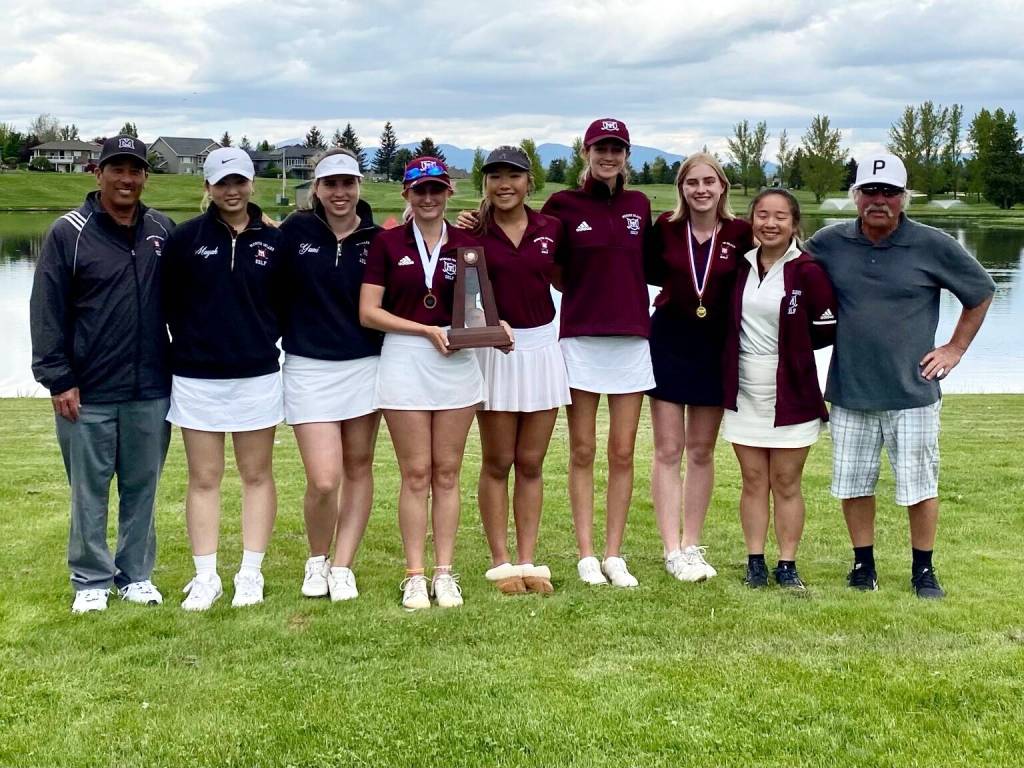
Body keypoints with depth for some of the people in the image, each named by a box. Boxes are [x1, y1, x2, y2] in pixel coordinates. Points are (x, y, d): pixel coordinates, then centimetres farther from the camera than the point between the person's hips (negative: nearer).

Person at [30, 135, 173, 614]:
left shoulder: (163, 231, 7)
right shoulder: (69, 233, -4)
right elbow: (47, 312, -5)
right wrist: (58, 379, -9)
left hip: (151, 390, 3)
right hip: (87, 394, -3)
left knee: (142, 489, 10)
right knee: (89, 492, 6)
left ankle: (136, 575, 23)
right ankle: (91, 581, 18)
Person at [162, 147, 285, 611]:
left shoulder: (273, 241, 2)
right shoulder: (185, 238, -1)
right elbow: (170, 302, 5)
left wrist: (261, 341, 1)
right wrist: (193, 342, 3)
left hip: (257, 375, 1)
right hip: (197, 377, -1)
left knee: (257, 475, 6)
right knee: (204, 479, 4)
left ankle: (251, 574, 15)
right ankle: (205, 578, 11)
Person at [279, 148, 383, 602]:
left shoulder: (377, 238, 2)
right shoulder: (295, 232, -1)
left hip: (364, 366, 2)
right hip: (308, 367, -2)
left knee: (358, 468, 8)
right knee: (323, 480, -9)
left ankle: (342, 567, 21)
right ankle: (316, 560, 17)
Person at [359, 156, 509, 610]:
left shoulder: (467, 245, 7)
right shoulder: (387, 244, 2)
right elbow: (368, 312, -3)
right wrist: (427, 331, -11)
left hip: (456, 363, 2)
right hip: (405, 362, -2)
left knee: (447, 473, 7)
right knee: (415, 474, 2)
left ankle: (444, 573, 14)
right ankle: (414, 576, 10)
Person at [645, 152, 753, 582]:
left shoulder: (740, 234, -5)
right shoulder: (664, 228, -4)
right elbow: (648, 271, 8)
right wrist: (677, 282, -5)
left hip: (715, 348, 1)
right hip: (669, 342, -1)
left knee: (701, 452, 9)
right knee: (668, 451, 0)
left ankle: (691, 545, 20)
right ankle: (672, 551, 5)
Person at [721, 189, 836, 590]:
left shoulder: (807, 270, -9)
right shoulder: (740, 266, 5)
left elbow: (829, 328, -5)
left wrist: (792, 345, -2)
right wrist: (753, 343, 4)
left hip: (791, 393, -4)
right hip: (745, 391, 4)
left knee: (786, 483, 5)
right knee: (753, 481, 9)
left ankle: (787, 565, 14)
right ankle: (755, 561, 16)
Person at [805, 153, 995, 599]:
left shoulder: (932, 246, -5)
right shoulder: (830, 243, 0)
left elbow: (982, 292, 7)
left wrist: (955, 348, 4)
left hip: (912, 391, -2)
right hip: (850, 391, 2)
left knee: (920, 486, 4)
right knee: (853, 483, 10)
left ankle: (923, 570, 20)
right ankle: (863, 563, 26)